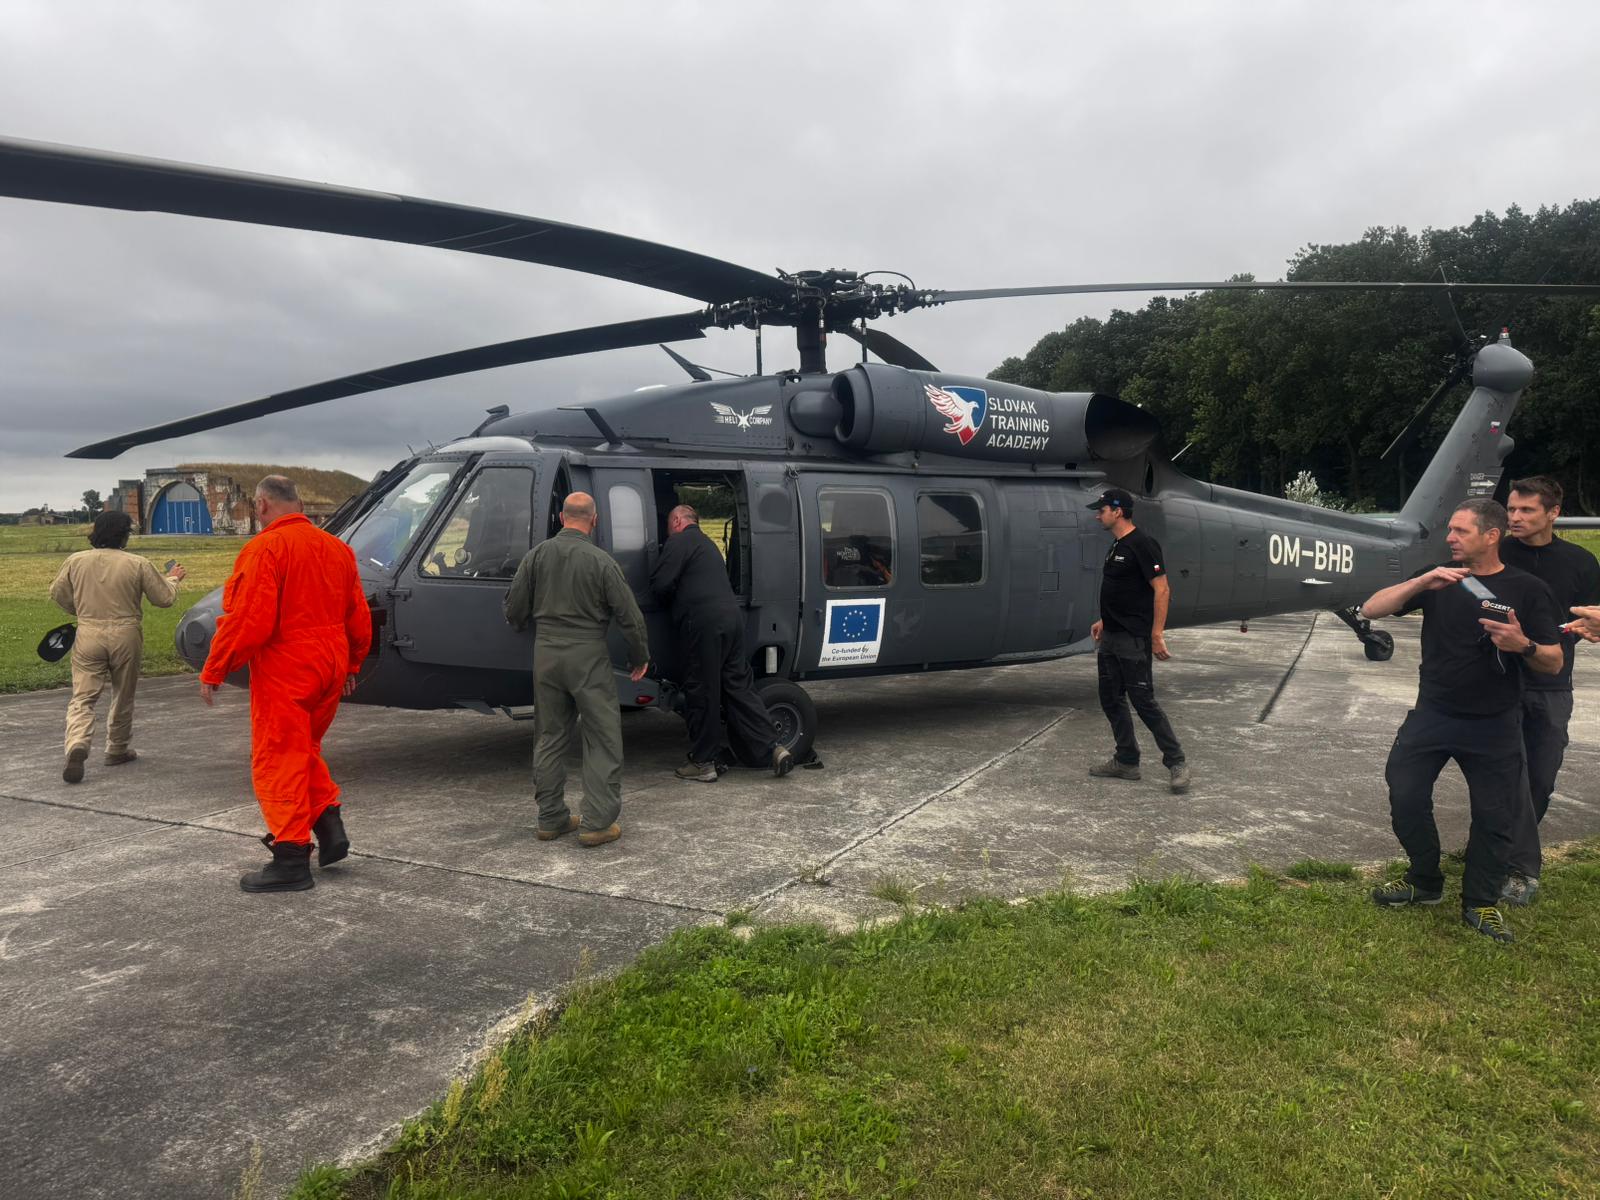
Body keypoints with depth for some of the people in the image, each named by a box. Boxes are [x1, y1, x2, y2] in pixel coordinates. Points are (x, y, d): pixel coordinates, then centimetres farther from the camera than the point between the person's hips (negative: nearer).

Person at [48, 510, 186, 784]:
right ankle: (118, 749, 26)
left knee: (83, 697, 2)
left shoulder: (75, 561, -1)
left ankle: (77, 745, -21)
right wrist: (172, 578, 20)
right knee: (123, 696, 15)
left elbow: (58, 593, 10)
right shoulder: (138, 564, -8)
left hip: (88, 635, 1)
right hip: (125, 636, -1)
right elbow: (164, 598, -1)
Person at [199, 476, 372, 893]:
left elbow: (248, 621, -20)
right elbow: (359, 617, 15)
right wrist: (350, 665, 27)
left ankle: (292, 859, 4)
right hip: (329, 669, 8)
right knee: (305, 750, 23)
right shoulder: (337, 548, 9)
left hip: (284, 673, -8)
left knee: (278, 760, 1)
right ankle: (330, 827, 16)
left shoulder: (265, 548, -14)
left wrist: (213, 671, -10)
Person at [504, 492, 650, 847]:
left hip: (546, 654, 5)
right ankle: (597, 822, 1)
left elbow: (514, 610, 4)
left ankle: (550, 818, 21)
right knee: (603, 738, 3)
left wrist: (527, 629, 27)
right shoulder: (601, 561, -9)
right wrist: (640, 657, 6)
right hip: (588, 657, -4)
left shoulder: (537, 555, 2)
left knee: (551, 737, 15)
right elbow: (629, 615, -7)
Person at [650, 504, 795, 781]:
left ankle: (703, 763, 7)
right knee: (739, 686, 9)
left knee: (701, 694, -1)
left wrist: (672, 603, 11)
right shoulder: (707, 543, 28)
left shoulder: (679, 542, -2)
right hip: (731, 617, 8)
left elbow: (660, 584, -9)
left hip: (703, 623, -8)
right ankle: (773, 748, 2)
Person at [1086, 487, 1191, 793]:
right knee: (1111, 699, 12)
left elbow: (1161, 590, -19)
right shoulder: (1116, 546, 14)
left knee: (1143, 700, -8)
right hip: (1111, 638, 10)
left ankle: (1176, 762, 3)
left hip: (1133, 640, -10)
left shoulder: (1142, 544, -16)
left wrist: (1157, 634, -22)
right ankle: (1126, 762, 20)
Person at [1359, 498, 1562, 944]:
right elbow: (1371, 610, -8)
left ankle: (1480, 904, 22)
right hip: (1432, 714, 2)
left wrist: (1524, 645, -27)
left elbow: (1553, 663, -4)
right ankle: (1425, 881, 24)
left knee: (1495, 815, 4)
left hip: (1494, 725, -2)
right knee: (1405, 798, 2)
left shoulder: (1527, 589, -5)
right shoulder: (1439, 580, 2)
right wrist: (1421, 583, -22)